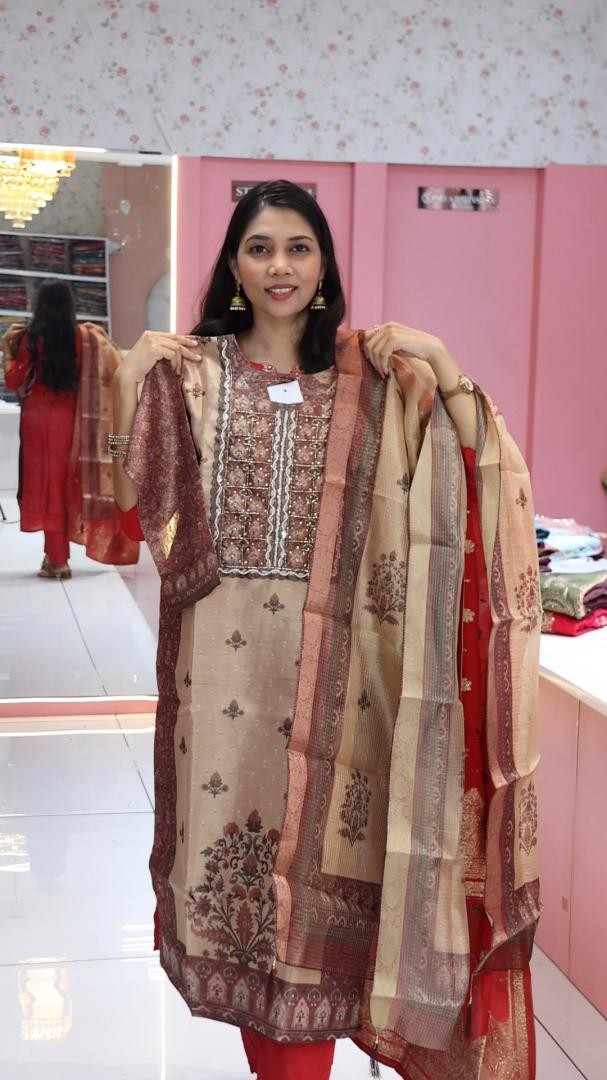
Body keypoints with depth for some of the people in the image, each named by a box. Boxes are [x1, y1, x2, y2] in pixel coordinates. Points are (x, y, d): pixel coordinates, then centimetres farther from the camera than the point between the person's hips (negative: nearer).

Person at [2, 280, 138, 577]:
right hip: (69, 419, 3)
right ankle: (57, 555, 19)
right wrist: (98, 340, 14)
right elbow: (111, 372, 7)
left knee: (44, 482, 2)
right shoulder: (83, 337, 0)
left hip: (38, 418, -3)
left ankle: (57, 558, -2)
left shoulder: (30, 338, -8)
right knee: (65, 483, 13)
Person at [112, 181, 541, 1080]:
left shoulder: (369, 379, 3)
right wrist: (135, 382, -10)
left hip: (328, 657, 0)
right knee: (229, 810, 9)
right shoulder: (194, 371, 4)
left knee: (315, 839, 5)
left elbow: (482, 476, -4)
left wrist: (441, 367, -15)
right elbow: (143, 504, -1)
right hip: (221, 654, 1)